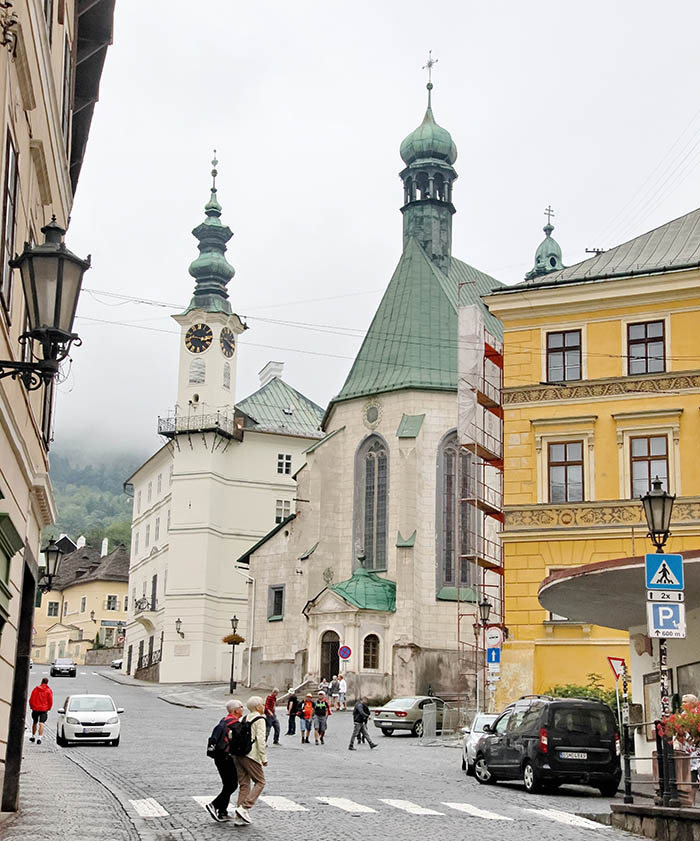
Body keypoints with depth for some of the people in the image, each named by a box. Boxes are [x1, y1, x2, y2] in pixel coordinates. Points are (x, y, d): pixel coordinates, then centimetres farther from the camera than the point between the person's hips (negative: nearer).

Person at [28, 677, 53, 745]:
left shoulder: (36, 689, -1)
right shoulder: (49, 690, -4)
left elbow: (31, 699, -1)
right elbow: (50, 701, -5)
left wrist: (31, 707, 12)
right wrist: (48, 708, 9)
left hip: (35, 708, 1)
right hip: (44, 709, -1)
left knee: (35, 723, 19)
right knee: (41, 724, -5)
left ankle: (33, 736, 31)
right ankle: (39, 738, -18)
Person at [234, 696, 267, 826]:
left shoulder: (244, 719, 18)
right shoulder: (260, 720, -6)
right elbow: (260, 740, -13)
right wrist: (264, 758, -10)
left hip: (238, 754, 8)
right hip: (251, 755, -8)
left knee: (244, 784, 11)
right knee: (260, 782, 3)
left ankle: (240, 818, 8)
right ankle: (244, 808, -12)